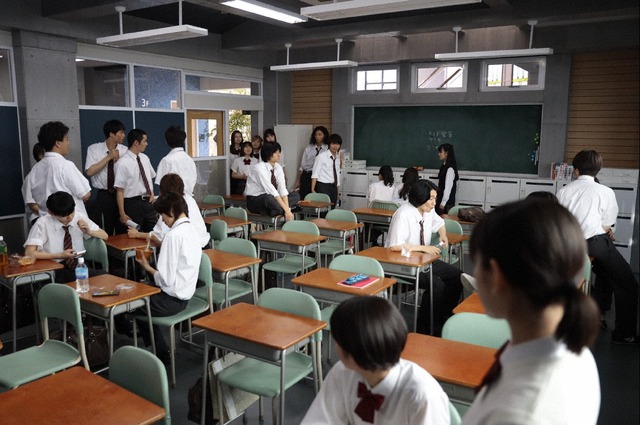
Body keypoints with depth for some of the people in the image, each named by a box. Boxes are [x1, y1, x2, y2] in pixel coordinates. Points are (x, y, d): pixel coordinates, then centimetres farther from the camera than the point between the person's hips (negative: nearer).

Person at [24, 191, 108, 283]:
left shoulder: (80, 217, 1)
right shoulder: (43, 223, -9)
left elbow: (105, 236, 8)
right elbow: (29, 253, -13)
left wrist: (89, 231, -13)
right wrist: (60, 255, -17)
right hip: (55, 269, -4)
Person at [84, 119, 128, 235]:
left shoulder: (124, 150, 3)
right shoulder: (94, 149, -3)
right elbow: (89, 171, -15)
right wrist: (109, 157, -15)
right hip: (104, 195, -2)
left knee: (123, 230, 8)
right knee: (105, 231, 4)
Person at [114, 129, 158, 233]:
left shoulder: (145, 158, 6)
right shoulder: (122, 163, -13)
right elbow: (119, 190, -13)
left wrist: (152, 194, 5)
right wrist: (122, 214, -15)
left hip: (148, 202, 6)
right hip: (133, 204, -6)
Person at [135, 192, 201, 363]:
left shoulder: (173, 235, -22)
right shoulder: (191, 230, 4)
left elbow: (166, 279, -23)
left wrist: (147, 267, -7)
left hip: (172, 299, -8)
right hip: (185, 294, 8)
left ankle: (161, 353, 23)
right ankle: (160, 350, 25)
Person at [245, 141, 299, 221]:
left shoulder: (278, 167, -2)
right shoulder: (259, 168, -23)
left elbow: (282, 189, -11)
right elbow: (272, 191, -29)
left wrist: (287, 208, -25)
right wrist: (286, 210, -33)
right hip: (254, 200, -8)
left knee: (295, 195, -5)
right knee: (269, 198, -40)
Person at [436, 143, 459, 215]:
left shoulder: (450, 168, -18)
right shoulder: (444, 165, 9)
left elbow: (448, 187, -19)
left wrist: (443, 203, -16)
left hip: (447, 201, -8)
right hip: (441, 198, 8)